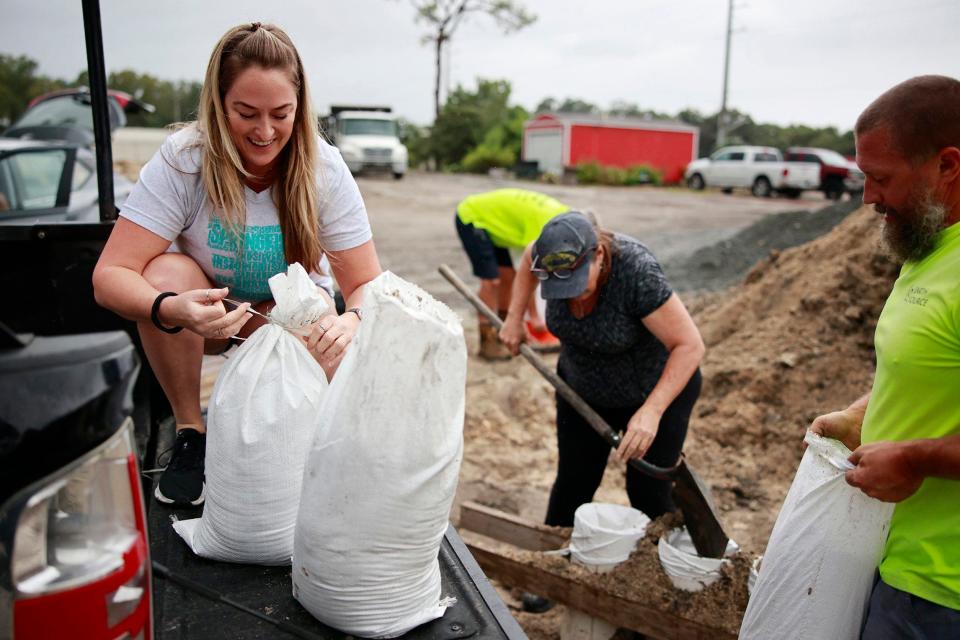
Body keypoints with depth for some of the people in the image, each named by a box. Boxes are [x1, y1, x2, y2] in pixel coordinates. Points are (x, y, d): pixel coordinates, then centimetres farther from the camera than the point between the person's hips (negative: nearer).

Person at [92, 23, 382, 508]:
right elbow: (110, 276, -28)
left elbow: (367, 285, -20)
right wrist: (172, 309, -50)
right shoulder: (181, 160, -23)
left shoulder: (324, 171, -20)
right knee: (166, 272, -31)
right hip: (203, 316, 1)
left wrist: (350, 321, -45)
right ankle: (190, 431, -10)